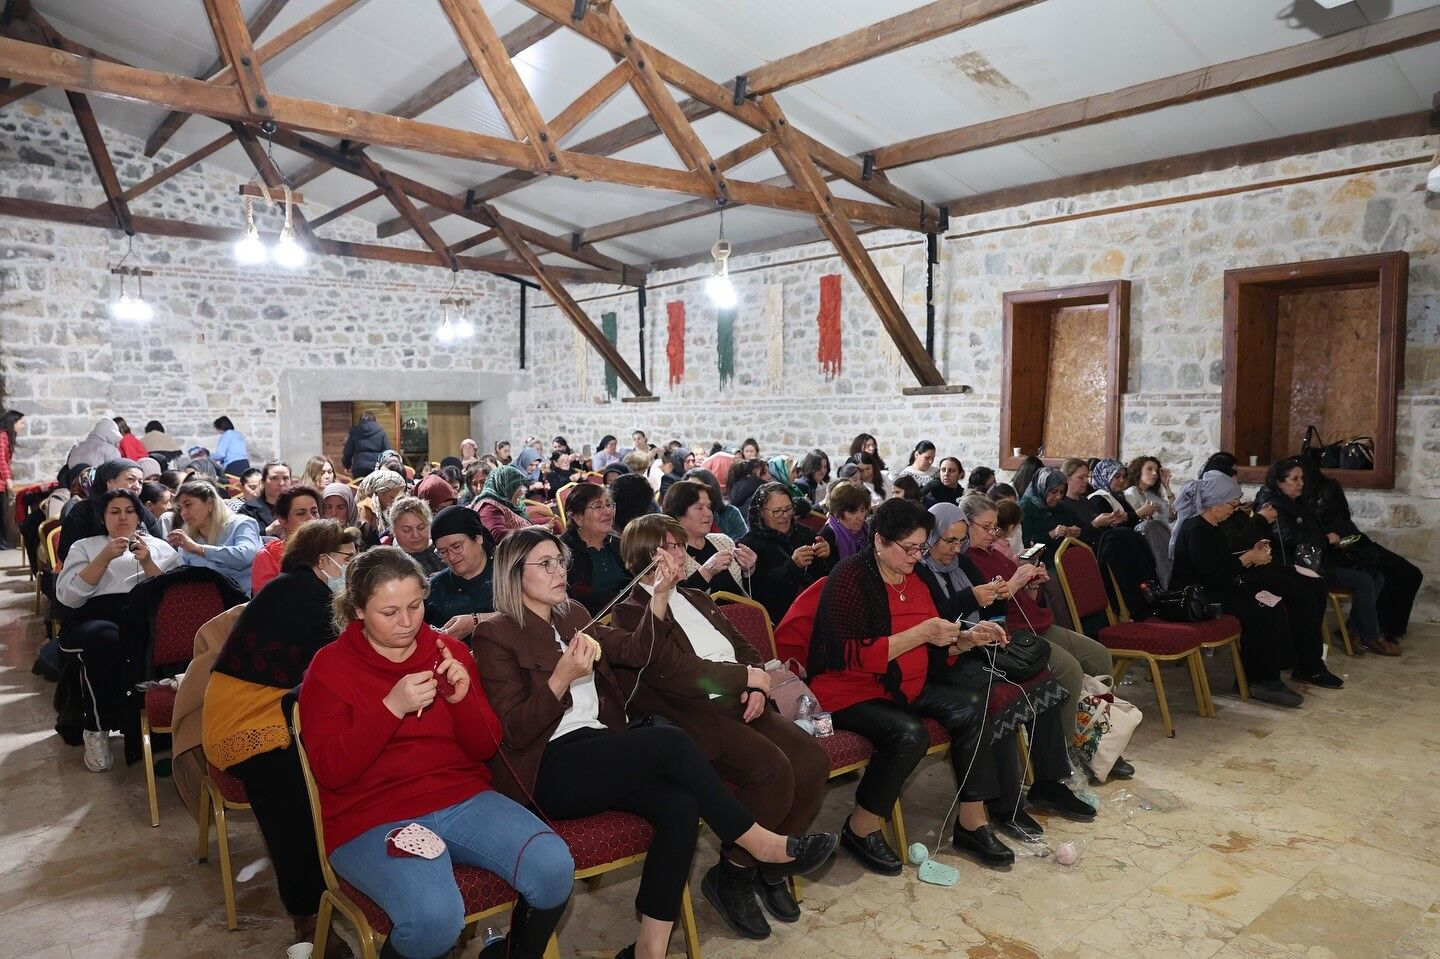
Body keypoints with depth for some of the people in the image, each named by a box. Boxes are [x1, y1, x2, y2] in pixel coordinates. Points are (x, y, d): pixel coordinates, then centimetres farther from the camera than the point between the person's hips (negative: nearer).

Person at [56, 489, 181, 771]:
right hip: (95, 619, 0)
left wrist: (148, 563, -7)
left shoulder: (160, 547, 22)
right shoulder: (84, 546, 21)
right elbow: (68, 596, 3)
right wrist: (105, 558, -6)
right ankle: (97, 729, -21)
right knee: (105, 638, -38)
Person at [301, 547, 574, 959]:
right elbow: (330, 771, -10)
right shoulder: (329, 667, -1)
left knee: (554, 867, -20)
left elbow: (486, 748, 6)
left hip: (463, 798, 4)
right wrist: (392, 707, -22)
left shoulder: (449, 650, 7)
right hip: (373, 817, -3)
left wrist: (462, 698, -14)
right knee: (435, 917, -32)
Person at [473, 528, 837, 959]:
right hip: (548, 770, -6)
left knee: (680, 806, -23)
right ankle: (761, 845, -12)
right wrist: (562, 678, -24)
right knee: (669, 741, -26)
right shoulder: (495, 634, -3)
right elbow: (514, 731, -10)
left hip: (599, 753, 7)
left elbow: (635, 650, 9)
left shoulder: (572, 615, 17)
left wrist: (661, 594, -4)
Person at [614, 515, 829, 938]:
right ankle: (731, 873, -4)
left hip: (739, 705, 8)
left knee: (812, 760, -13)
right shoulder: (632, 612, -3)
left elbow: (742, 646, 22)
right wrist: (749, 676, -9)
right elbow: (677, 672, -15)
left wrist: (757, 688, 1)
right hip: (693, 717, -8)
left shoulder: (696, 599, 24)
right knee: (772, 768, -28)